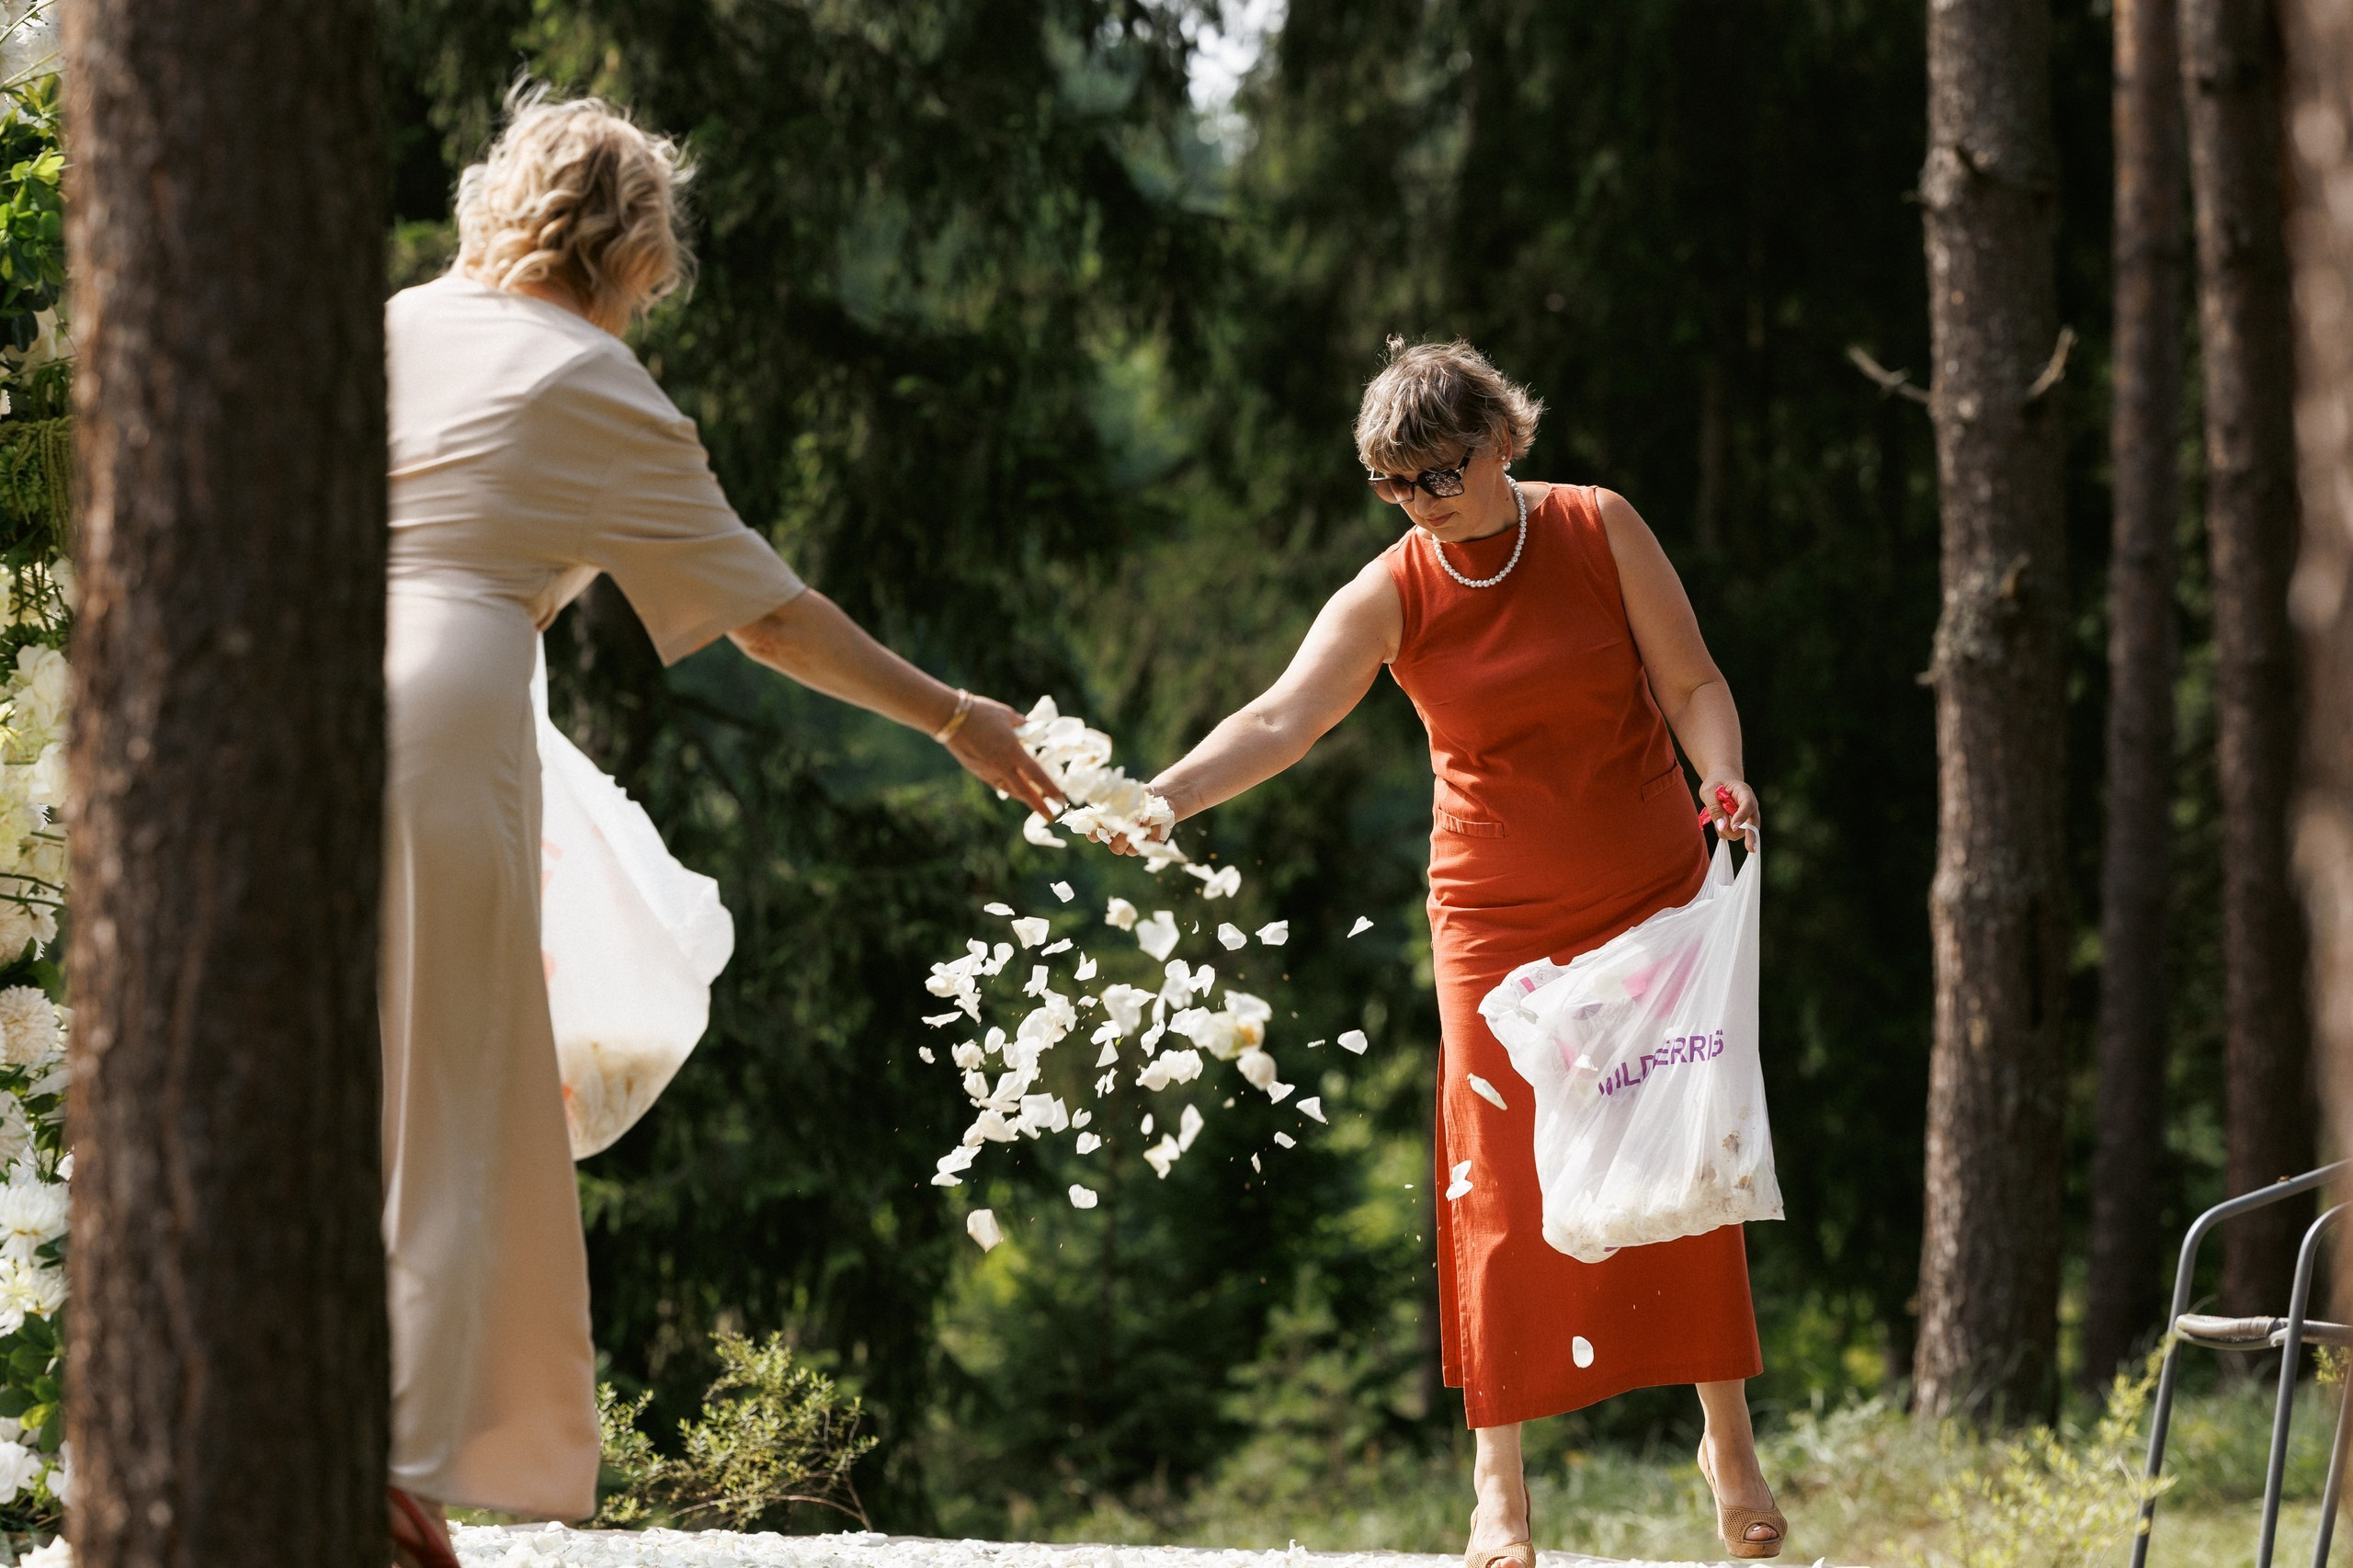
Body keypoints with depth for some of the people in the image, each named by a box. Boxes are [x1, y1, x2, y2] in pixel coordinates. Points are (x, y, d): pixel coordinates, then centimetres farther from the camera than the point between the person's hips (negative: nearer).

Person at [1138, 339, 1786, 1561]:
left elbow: (1691, 684, -2)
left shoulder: (1600, 530, -6)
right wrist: (1161, 797, -35)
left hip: (1656, 901, 0)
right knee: (1501, 1185, -6)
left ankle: (1728, 1438, 15)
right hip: (1499, 921, 0)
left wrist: (1723, 778, -22)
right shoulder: (1391, 598, -7)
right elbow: (1280, 719, -19)